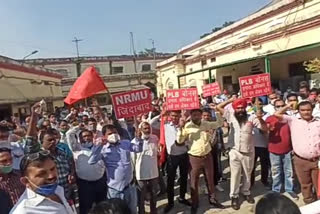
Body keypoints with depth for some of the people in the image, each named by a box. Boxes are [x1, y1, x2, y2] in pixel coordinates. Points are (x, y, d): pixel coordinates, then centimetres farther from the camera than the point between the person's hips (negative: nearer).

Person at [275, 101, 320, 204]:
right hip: (301, 160, 0)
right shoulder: (293, 121, 0)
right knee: (305, 185, 15)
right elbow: (277, 114, -5)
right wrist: (288, 106, 4)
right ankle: (309, 203, 33)